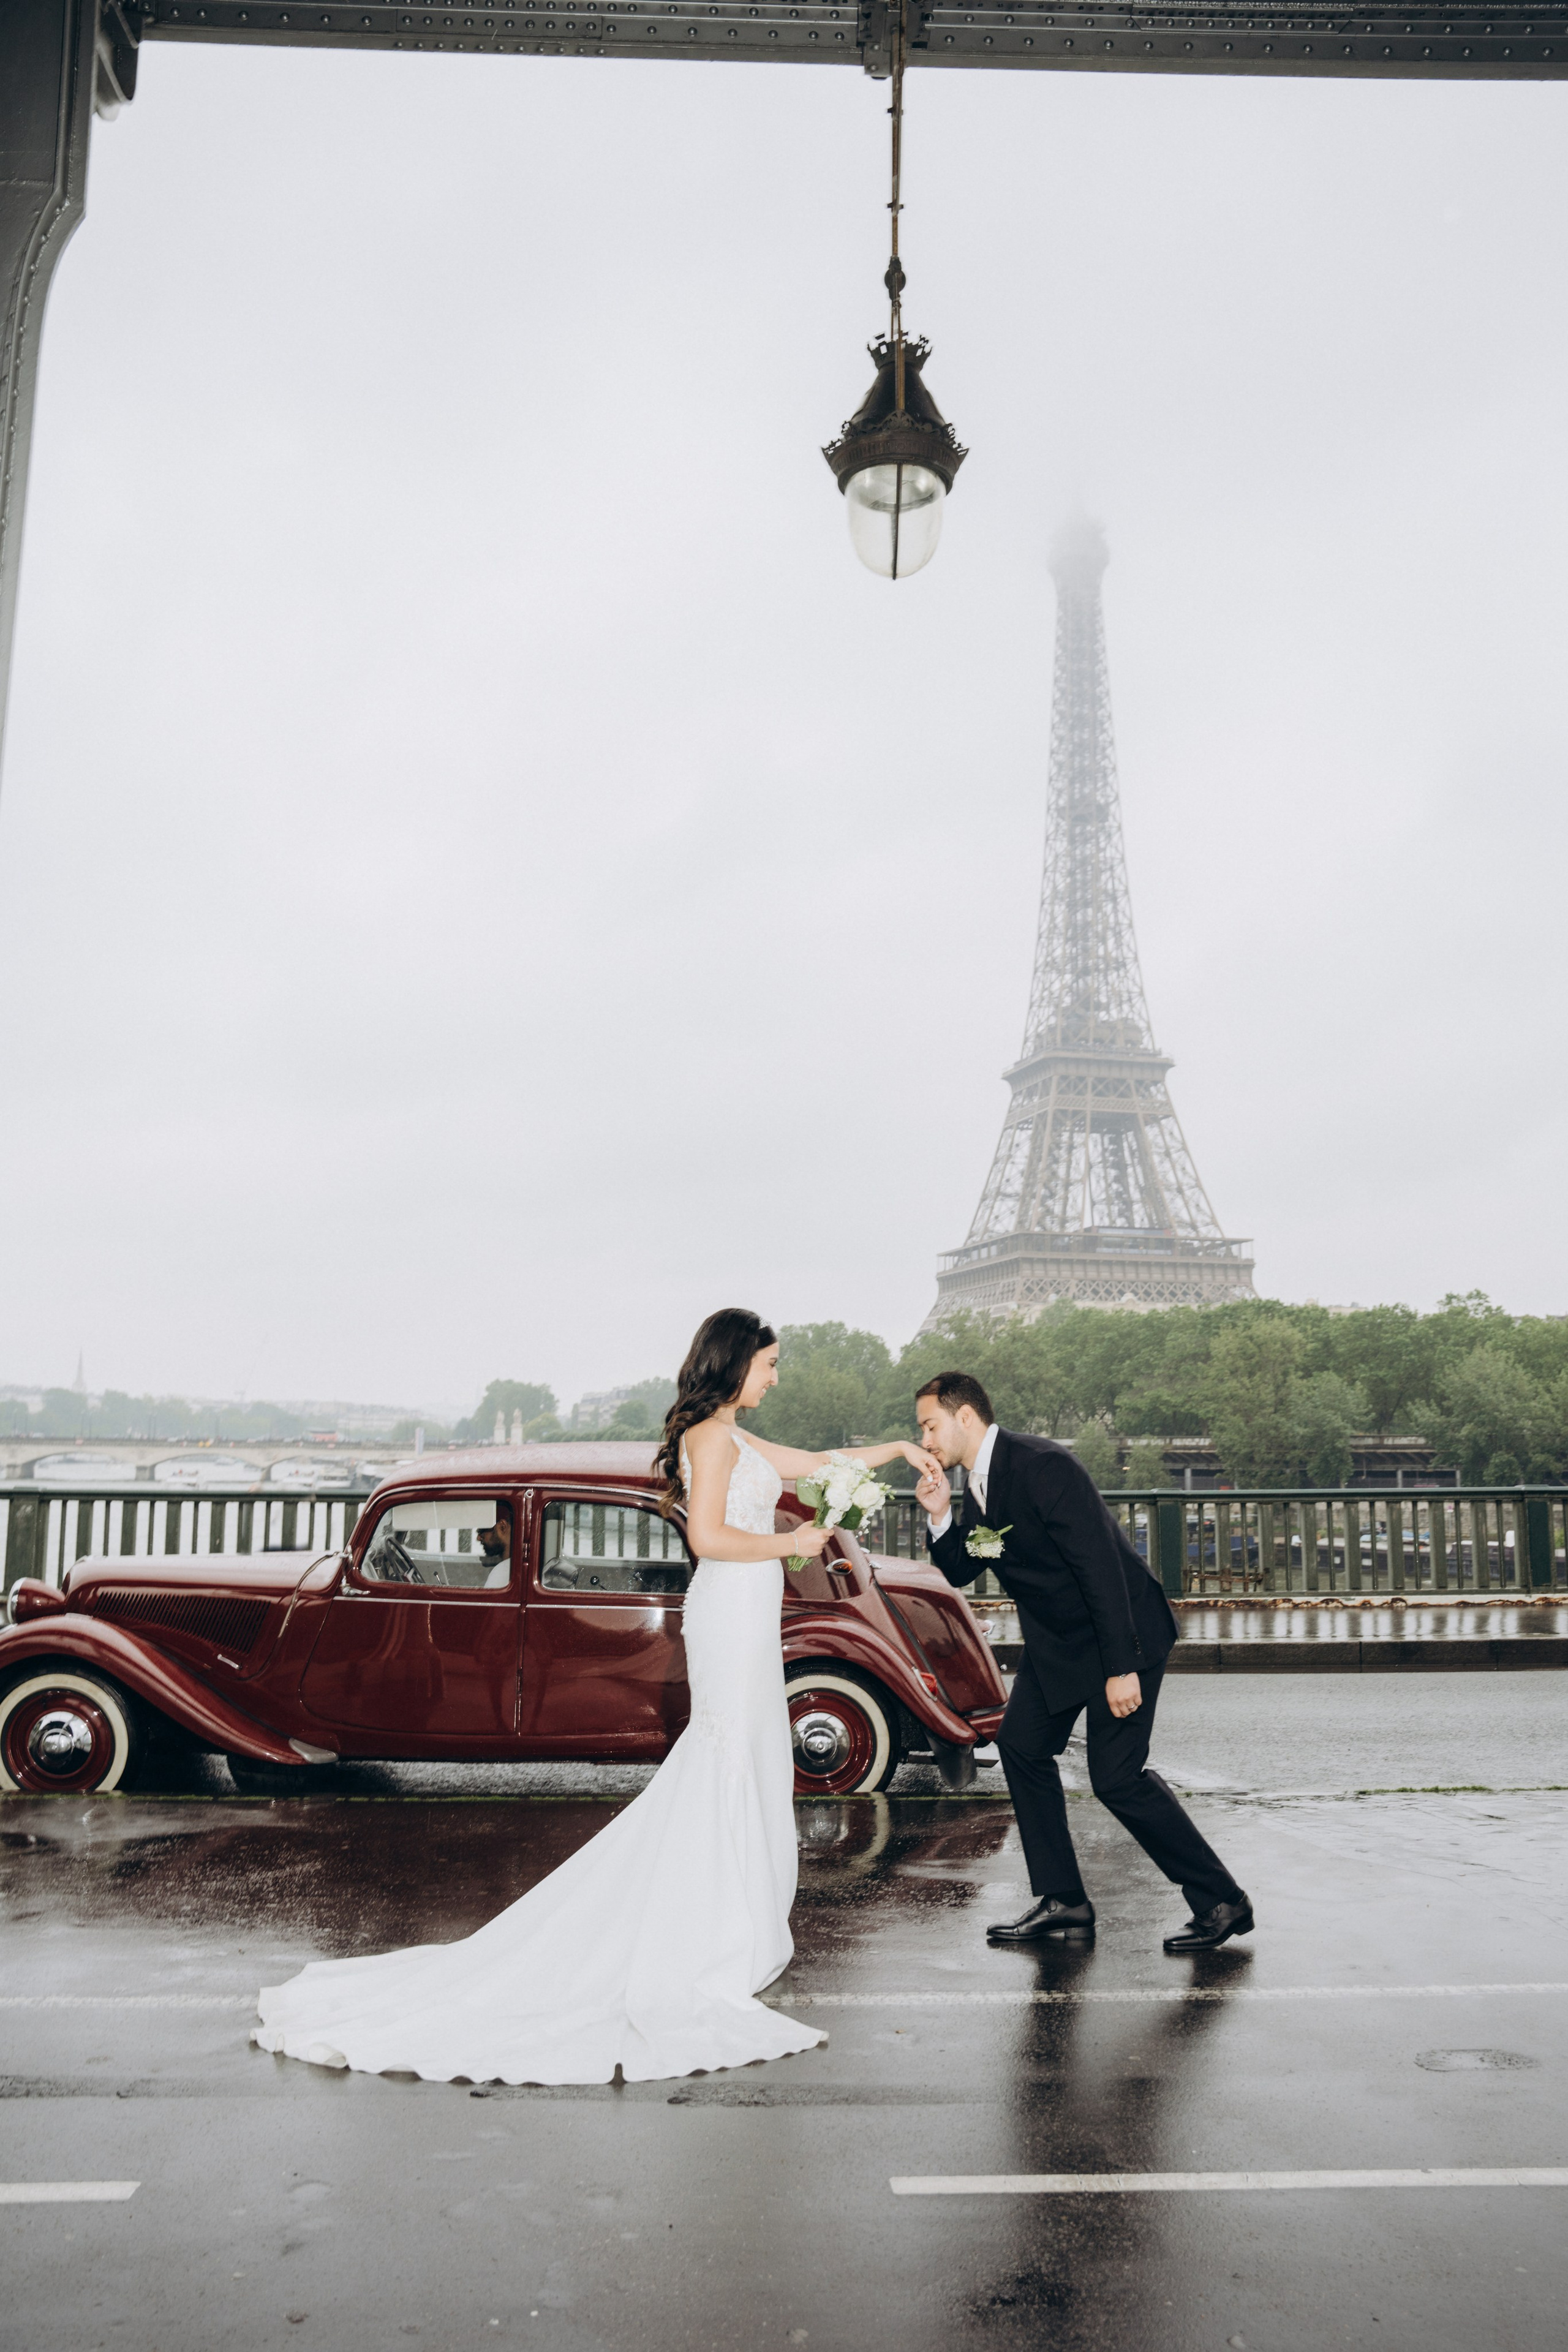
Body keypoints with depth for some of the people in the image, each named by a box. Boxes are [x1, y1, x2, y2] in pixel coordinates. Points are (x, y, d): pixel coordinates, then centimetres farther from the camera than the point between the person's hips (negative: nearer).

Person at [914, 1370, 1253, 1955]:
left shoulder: (1043, 1466, -25)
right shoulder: (978, 1483, 4)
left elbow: (1101, 1564, -27)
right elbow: (959, 1571, 9)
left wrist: (1121, 1668, -27)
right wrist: (941, 1515, -10)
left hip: (1122, 1632, -9)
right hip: (1057, 1639, 9)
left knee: (1116, 1775, -11)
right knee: (1021, 1744, 5)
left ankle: (1221, 1902, 3)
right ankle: (1063, 1904, 14)